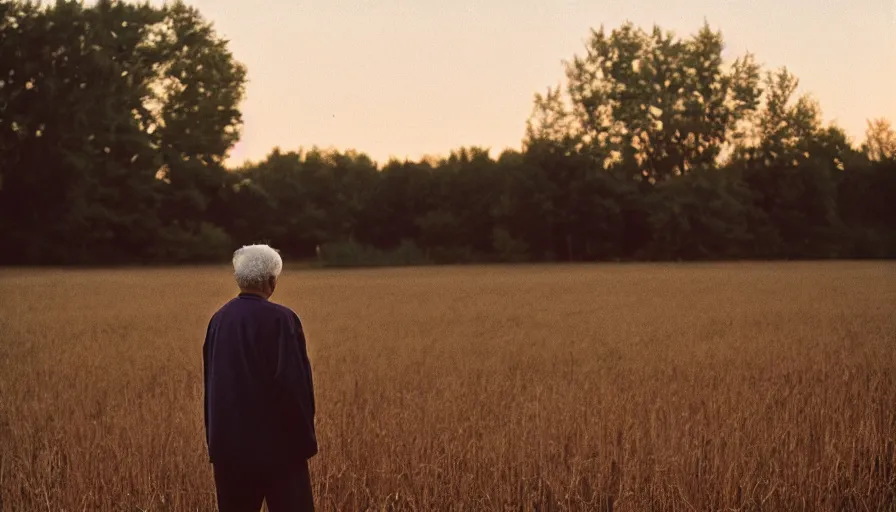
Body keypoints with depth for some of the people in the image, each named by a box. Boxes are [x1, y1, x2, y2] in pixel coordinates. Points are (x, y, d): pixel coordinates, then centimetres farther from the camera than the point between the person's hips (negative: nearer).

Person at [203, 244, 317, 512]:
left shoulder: (219, 319, 6)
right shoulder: (280, 319, -13)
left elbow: (209, 381, 13)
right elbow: (295, 383, -15)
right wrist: (305, 438, -5)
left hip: (228, 443, 6)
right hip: (276, 442, -6)